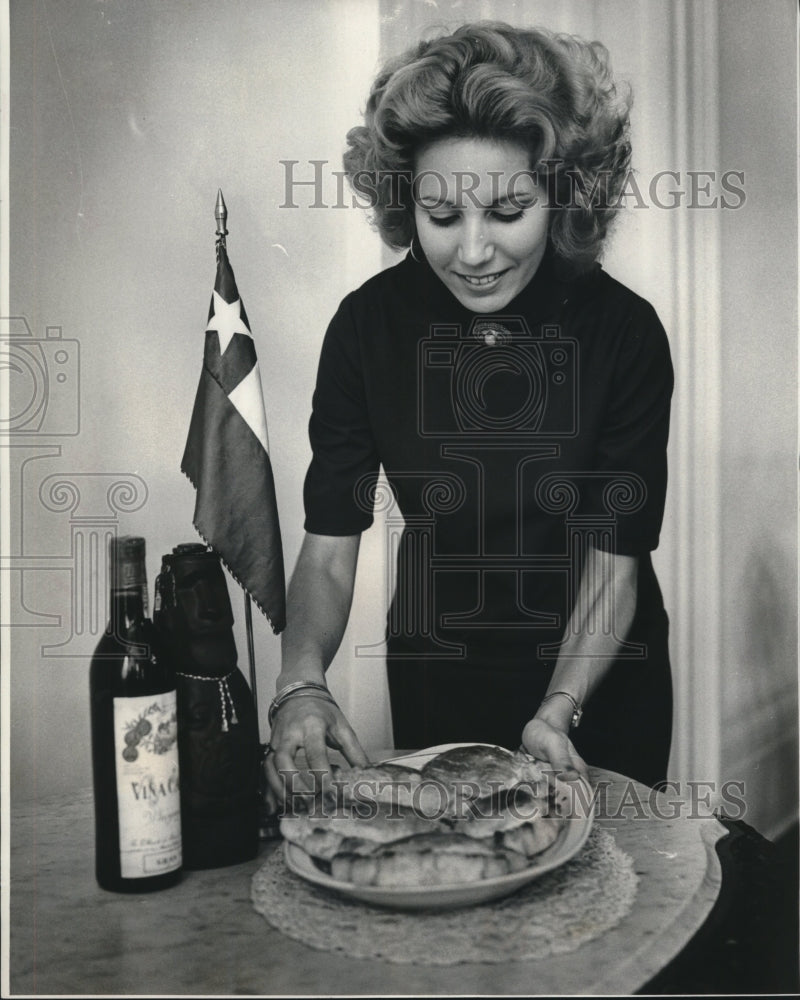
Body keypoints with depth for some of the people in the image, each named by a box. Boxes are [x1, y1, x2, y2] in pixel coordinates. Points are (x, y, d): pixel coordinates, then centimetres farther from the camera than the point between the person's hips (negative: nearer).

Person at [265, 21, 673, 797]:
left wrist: (558, 711, -30)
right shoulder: (367, 324, -17)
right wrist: (301, 685, -33)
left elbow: (614, 558, -18)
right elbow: (328, 544, -17)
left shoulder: (625, 332, -20)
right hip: (434, 678, 1)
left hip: (599, 680, -1)